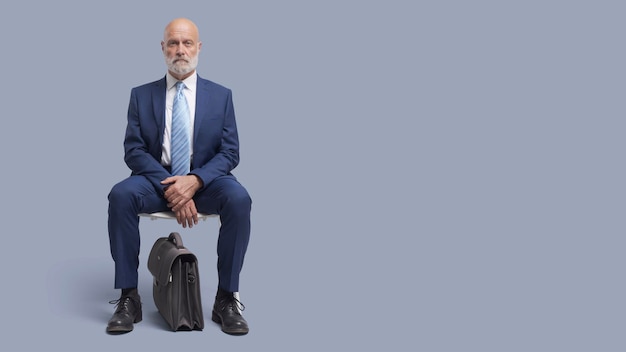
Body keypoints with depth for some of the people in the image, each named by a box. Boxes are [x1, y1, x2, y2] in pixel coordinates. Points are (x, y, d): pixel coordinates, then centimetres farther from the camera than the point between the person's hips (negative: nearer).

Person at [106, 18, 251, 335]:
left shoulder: (221, 95, 7)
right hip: (156, 179, 0)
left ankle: (227, 298, -22)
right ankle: (128, 298, -23)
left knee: (239, 199, -32)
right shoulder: (141, 95, 7)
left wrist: (195, 180, -20)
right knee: (120, 196, -32)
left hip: (205, 181, 0)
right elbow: (133, 150, -1)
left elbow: (229, 152, 0)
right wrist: (170, 186, -18)